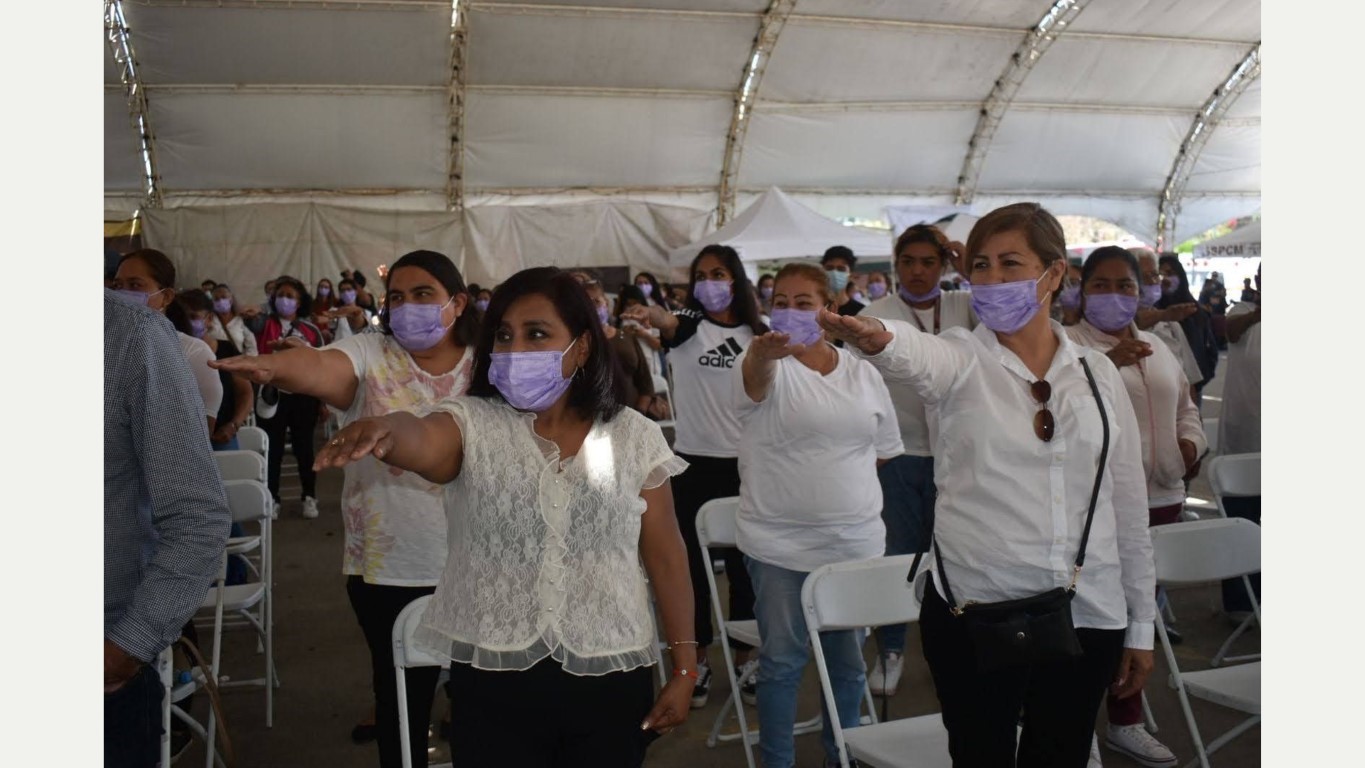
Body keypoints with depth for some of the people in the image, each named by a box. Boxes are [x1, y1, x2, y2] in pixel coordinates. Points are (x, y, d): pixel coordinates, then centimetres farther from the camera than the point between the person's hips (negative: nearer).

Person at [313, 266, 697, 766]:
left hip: (611, 682, 1)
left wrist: (684, 668, 4)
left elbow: (665, 557, 5)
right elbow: (421, 441, -27)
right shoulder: (471, 425, -3)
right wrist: (387, 430, -50)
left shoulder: (633, 437, 0)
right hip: (494, 681, 0)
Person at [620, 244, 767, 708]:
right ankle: (697, 660, 19)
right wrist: (651, 315, -50)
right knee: (693, 563, 6)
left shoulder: (756, 334, 6)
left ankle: (743, 657, 24)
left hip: (745, 464, 2)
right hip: (694, 461, -1)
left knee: (743, 564, 9)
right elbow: (670, 324, -26)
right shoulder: (688, 324, -1)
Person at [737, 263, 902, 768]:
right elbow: (756, 378, -33)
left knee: (849, 661, 14)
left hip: (856, 541, 4)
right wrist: (765, 350, -54)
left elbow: (885, 449, 16)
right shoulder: (768, 365, -7)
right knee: (781, 661, 5)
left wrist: (838, 473, 5)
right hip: (779, 544, -3)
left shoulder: (864, 374, 5)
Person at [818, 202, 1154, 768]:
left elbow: (1129, 507, 10)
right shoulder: (961, 360, -4)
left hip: (1088, 617, 3)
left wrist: (1141, 626, 11)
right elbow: (916, 356, -30)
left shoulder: (1098, 373, 6)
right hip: (974, 613, -3)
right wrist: (877, 339, -54)